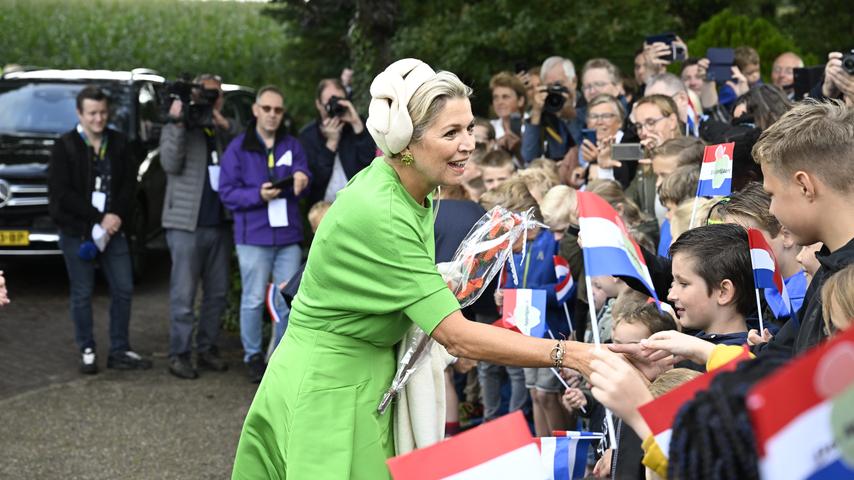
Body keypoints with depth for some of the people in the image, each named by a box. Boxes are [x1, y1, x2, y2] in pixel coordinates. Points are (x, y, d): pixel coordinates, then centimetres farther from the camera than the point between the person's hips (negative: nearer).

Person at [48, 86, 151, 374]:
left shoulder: (119, 144, 7)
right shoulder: (65, 147, -5)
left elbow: (129, 184, 5)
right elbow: (61, 193, -11)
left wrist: (116, 215, -12)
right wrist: (99, 218, -14)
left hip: (112, 228, 4)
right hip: (77, 231, -4)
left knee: (123, 289, 3)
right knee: (82, 293, 2)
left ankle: (120, 351, 12)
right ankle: (87, 351, 13)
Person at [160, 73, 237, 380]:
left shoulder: (227, 130, 15)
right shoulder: (177, 128, 2)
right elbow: (170, 163, -14)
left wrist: (225, 125, -12)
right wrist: (177, 123, -19)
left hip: (220, 224, 5)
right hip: (187, 224, -5)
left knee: (217, 293, 9)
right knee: (183, 294, -4)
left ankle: (208, 349, 18)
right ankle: (179, 355, 0)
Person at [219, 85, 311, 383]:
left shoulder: (292, 146, 12)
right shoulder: (238, 148, 1)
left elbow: (303, 179, 1)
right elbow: (227, 193, -3)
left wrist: (302, 179, -23)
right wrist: (258, 195, -19)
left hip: (288, 235, 3)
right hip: (253, 236, -3)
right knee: (254, 300, 1)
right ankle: (253, 356, 13)